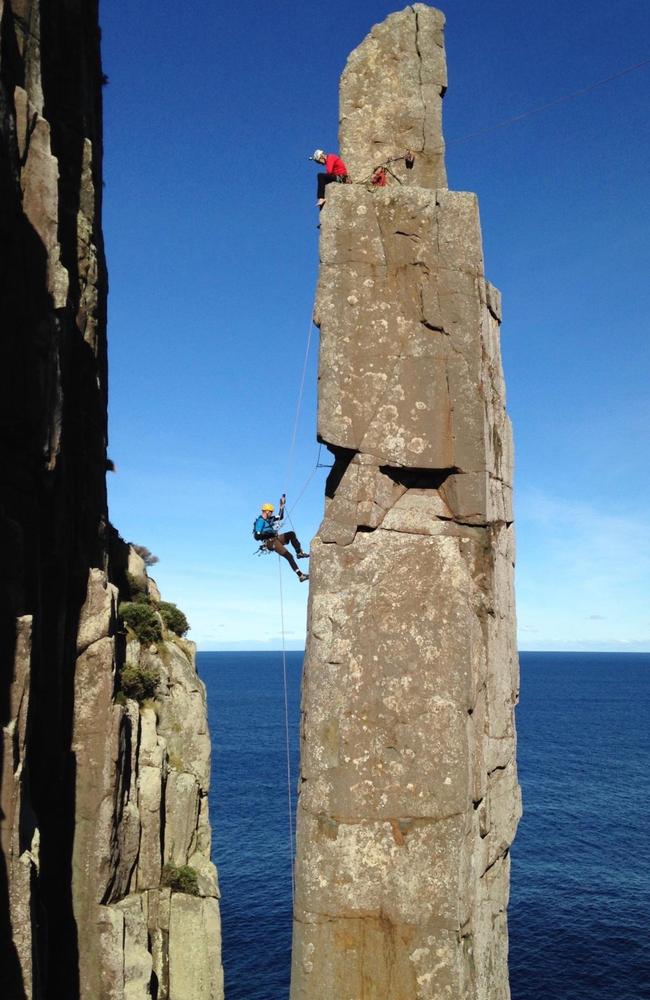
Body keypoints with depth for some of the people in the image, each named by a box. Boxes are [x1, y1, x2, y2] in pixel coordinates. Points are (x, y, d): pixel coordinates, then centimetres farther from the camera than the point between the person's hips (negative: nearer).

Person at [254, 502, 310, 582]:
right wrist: (269, 534, -25)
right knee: (289, 556, -17)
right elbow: (257, 536, -19)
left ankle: (299, 553, -8)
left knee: (291, 534, -11)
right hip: (270, 543, -9)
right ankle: (300, 575, -17)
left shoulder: (269, 519, 15)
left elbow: (280, 517, 25)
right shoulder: (260, 521, -11)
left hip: (275, 539, 9)